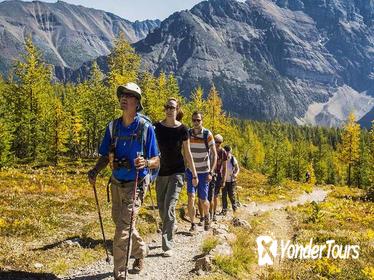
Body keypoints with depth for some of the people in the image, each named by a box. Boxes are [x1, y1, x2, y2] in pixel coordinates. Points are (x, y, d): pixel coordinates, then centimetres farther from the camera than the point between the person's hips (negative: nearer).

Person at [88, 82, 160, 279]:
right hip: (116, 183, 6)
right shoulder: (113, 127, 0)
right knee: (120, 223, 21)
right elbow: (105, 156, 6)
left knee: (122, 228, -10)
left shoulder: (145, 127, -13)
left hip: (135, 185, -6)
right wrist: (95, 171, -13)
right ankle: (140, 251, 48)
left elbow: (156, 161, -11)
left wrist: (146, 163, -33)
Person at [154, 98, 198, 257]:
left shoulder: (182, 130, -6)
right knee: (162, 209, 12)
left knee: (169, 208, -12)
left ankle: (168, 246, -6)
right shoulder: (157, 127, -3)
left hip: (177, 172, -3)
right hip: (161, 172, 3)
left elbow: (187, 153, 1)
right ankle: (168, 237, 36)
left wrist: (194, 174, 4)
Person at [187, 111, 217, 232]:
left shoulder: (207, 135, -10)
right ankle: (193, 224, 1)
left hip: (204, 172, -1)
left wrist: (210, 172, -15)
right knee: (191, 197, -12)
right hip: (190, 171, 2)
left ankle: (206, 216, 38)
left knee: (203, 200, 7)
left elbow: (214, 155, -8)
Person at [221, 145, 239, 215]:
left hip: (231, 180, -1)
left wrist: (236, 174, -18)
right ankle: (224, 210, 12)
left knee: (231, 195, -1)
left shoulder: (233, 160, -10)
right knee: (224, 195, 3)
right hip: (224, 180, 1)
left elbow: (237, 169, 1)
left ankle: (235, 207, 21)